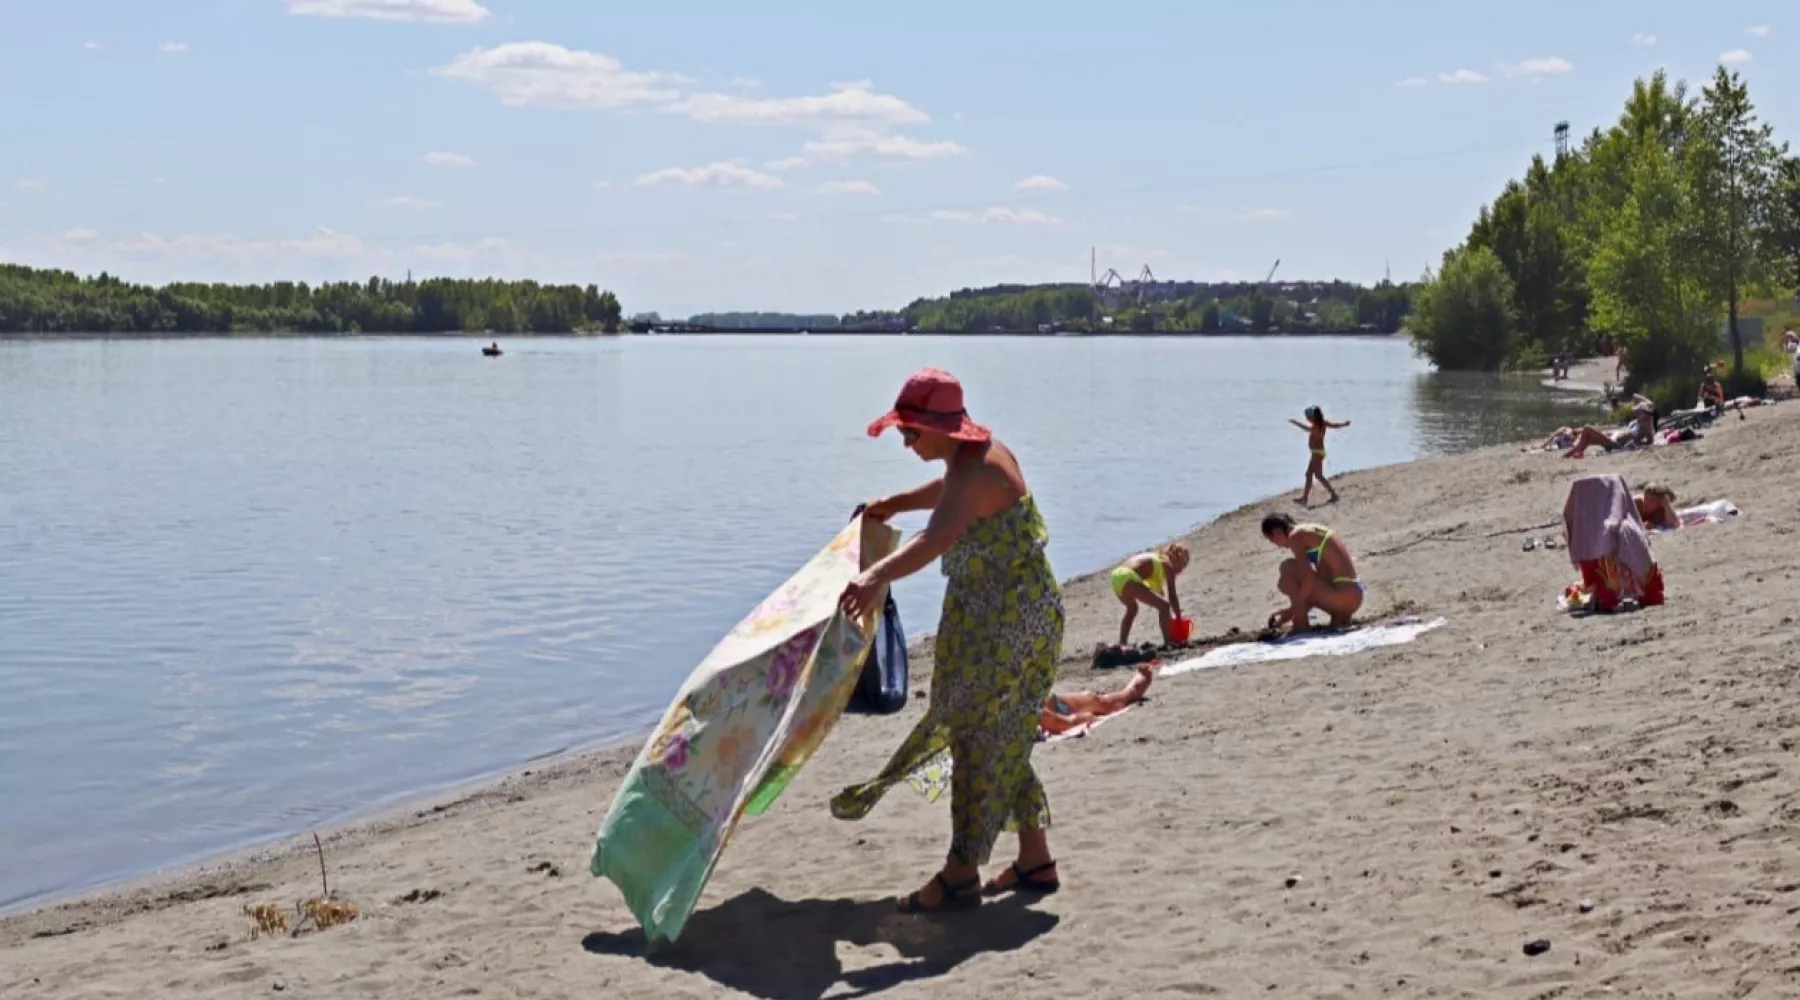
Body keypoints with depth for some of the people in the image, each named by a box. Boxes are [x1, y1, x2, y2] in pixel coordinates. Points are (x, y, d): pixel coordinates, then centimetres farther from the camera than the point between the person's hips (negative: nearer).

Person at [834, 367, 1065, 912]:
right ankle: (1036, 859, 26)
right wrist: (895, 504, 32)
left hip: (1005, 626, -10)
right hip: (1010, 618, 10)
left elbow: (938, 536, -43)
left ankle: (961, 875, 1)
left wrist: (877, 576, -56)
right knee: (1005, 741, 17)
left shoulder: (976, 472, -24)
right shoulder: (979, 451, 7)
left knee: (978, 740, -5)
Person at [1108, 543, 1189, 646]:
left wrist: (1168, 616, 43)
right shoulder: (1168, 565, 8)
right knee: (1164, 605, -7)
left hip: (1116, 576, 10)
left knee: (1132, 609, 36)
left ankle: (1122, 643, 36)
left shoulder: (1157, 560, 32)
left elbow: (1159, 595, 40)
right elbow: (1172, 596, 5)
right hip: (1128, 578, -10)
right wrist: (1178, 618, 12)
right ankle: (1168, 643, -10)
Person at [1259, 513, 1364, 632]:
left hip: (1344, 595, -9)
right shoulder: (1312, 531, 20)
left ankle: (1301, 624, -6)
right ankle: (1340, 617, 13)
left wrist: (1292, 610, -6)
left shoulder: (1295, 537, -8)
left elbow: (1310, 580, -17)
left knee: (1287, 568, -6)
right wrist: (1295, 608, 25)